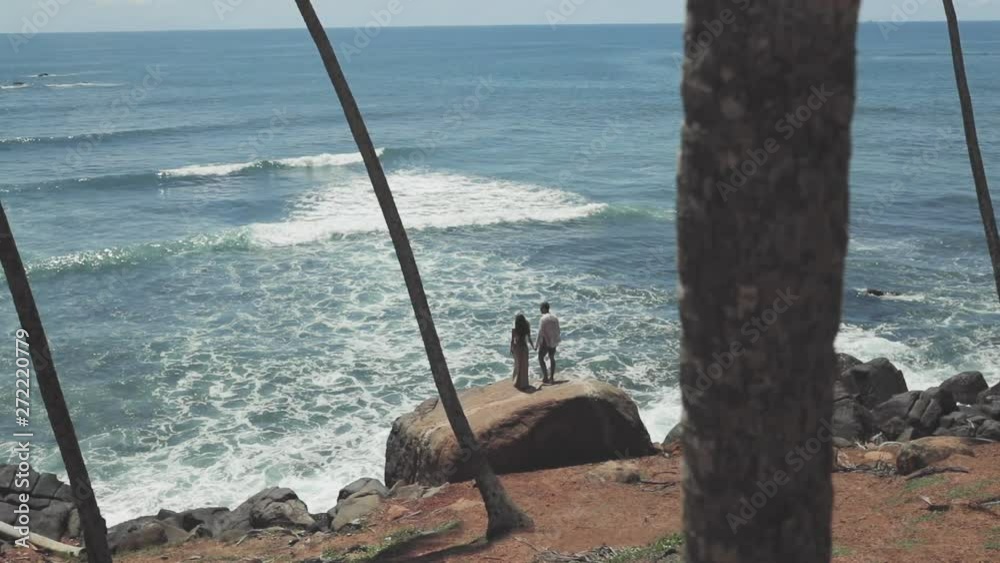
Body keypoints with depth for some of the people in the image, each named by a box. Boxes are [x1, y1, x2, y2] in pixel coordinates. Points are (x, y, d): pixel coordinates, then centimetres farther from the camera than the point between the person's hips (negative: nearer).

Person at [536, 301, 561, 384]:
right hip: (553, 342, 7)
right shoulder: (554, 317, 5)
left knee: (541, 358, 5)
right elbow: (558, 331, 11)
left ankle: (545, 377, 0)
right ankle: (551, 377, 19)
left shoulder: (543, 319, -18)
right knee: (552, 358, 16)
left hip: (546, 342, -7)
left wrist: (537, 344, -15)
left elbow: (540, 332, -20)